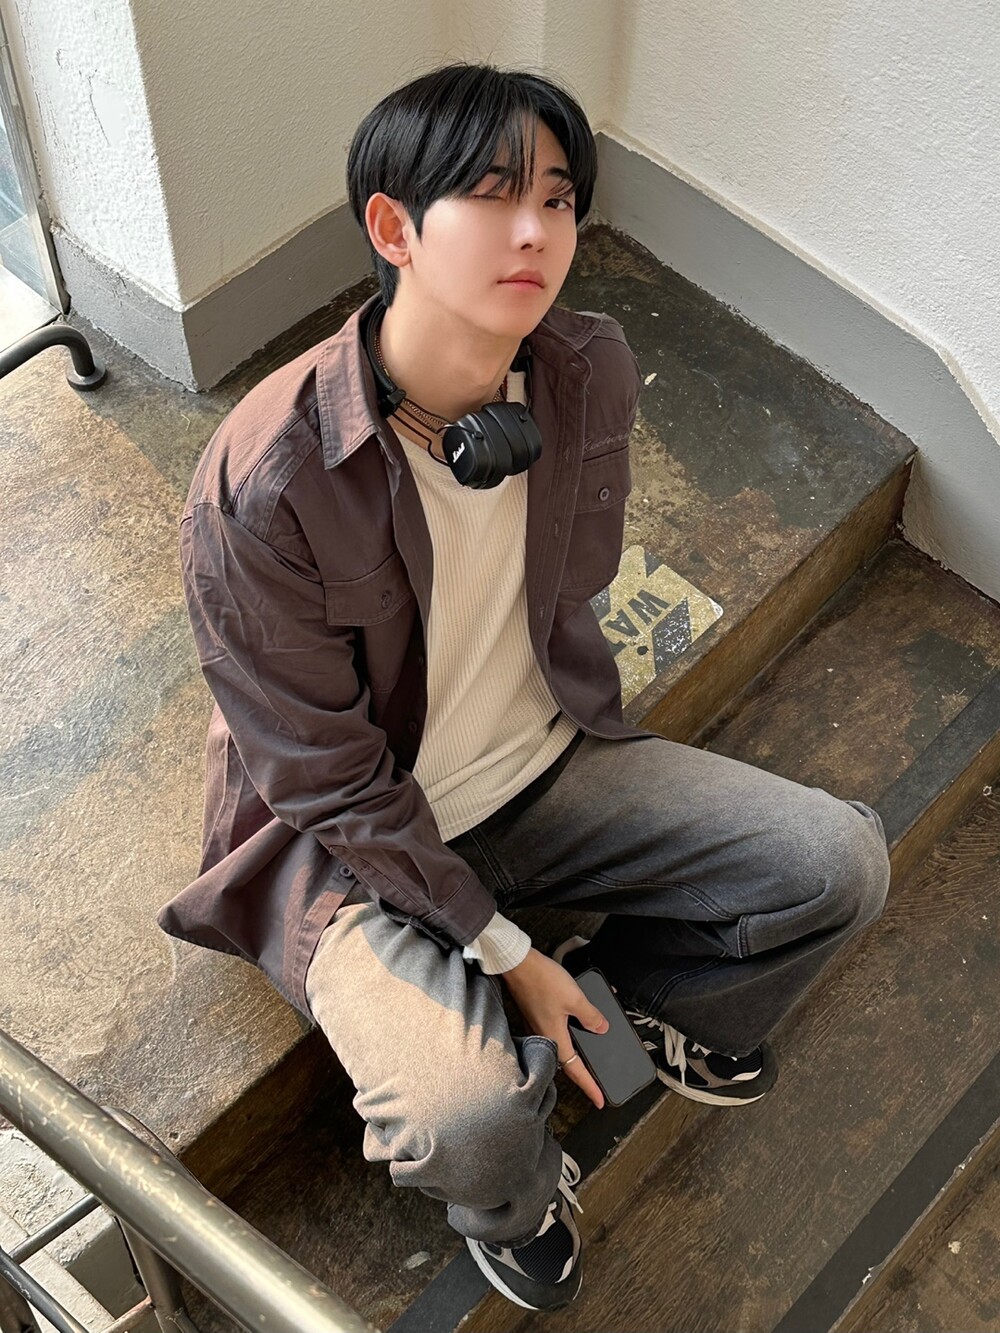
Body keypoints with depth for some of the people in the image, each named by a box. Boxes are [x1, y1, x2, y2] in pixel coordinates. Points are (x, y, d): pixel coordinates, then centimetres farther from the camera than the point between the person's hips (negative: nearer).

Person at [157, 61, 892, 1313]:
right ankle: (514, 1200, 12)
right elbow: (333, 782, -20)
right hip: (359, 834, -5)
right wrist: (503, 950, -16)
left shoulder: (590, 372, -13)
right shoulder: (263, 486, -30)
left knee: (840, 864, -5)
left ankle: (630, 985, 24)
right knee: (469, 1119, -29)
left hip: (546, 761, 5)